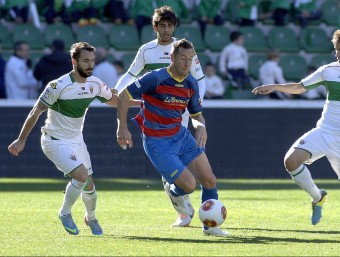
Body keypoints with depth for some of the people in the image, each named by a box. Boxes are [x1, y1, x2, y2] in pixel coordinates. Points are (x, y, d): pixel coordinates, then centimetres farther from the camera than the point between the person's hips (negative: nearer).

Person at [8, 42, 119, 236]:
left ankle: (91, 218, 37)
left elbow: (114, 101, 16)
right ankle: (65, 213, 0)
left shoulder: (95, 84, -4)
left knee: (89, 185, 9)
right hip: (55, 141, -6)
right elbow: (36, 112, -15)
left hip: (77, 140, 6)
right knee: (81, 175, -22)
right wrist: (21, 140, -14)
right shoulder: (59, 86, -23)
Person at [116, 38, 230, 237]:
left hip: (180, 135, 6)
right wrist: (122, 128, -16)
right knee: (189, 185, -14)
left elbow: (197, 114, 13)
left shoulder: (191, 83, 0)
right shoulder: (156, 78, -20)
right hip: (157, 142, -6)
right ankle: (173, 192, 24)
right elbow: (125, 95, -13)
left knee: (209, 180, -1)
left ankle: (210, 226, 18)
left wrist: (201, 126, -11)